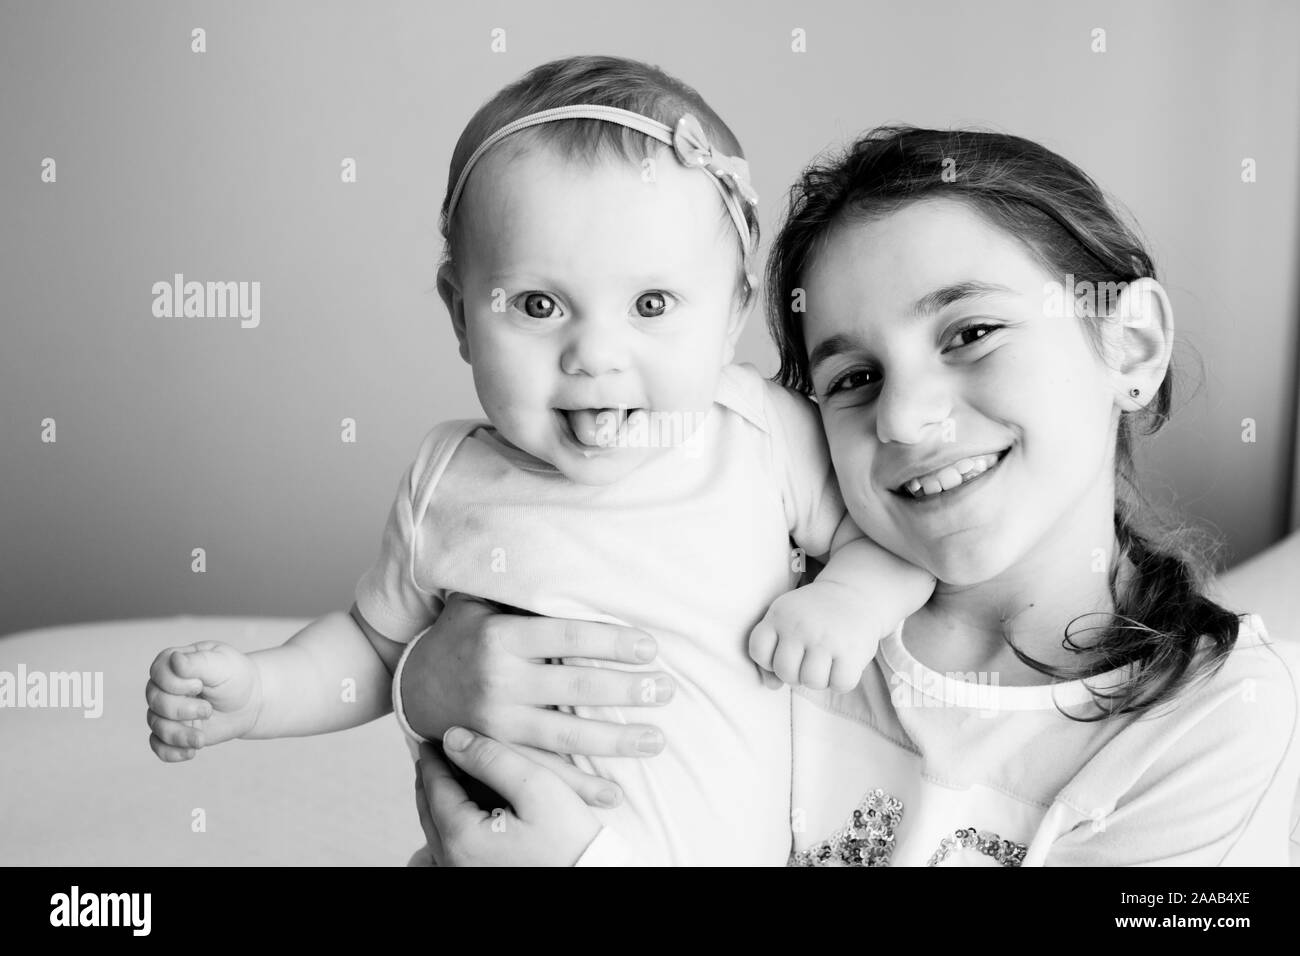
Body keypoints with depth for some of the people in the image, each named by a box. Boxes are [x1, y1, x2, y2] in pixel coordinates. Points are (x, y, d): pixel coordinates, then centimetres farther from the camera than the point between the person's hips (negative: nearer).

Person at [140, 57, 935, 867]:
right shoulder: (450, 486, -8)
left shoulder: (768, 436, -12)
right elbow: (377, 642, 8)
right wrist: (252, 693, -6)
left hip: (740, 843, 2)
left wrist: (856, 596, -18)